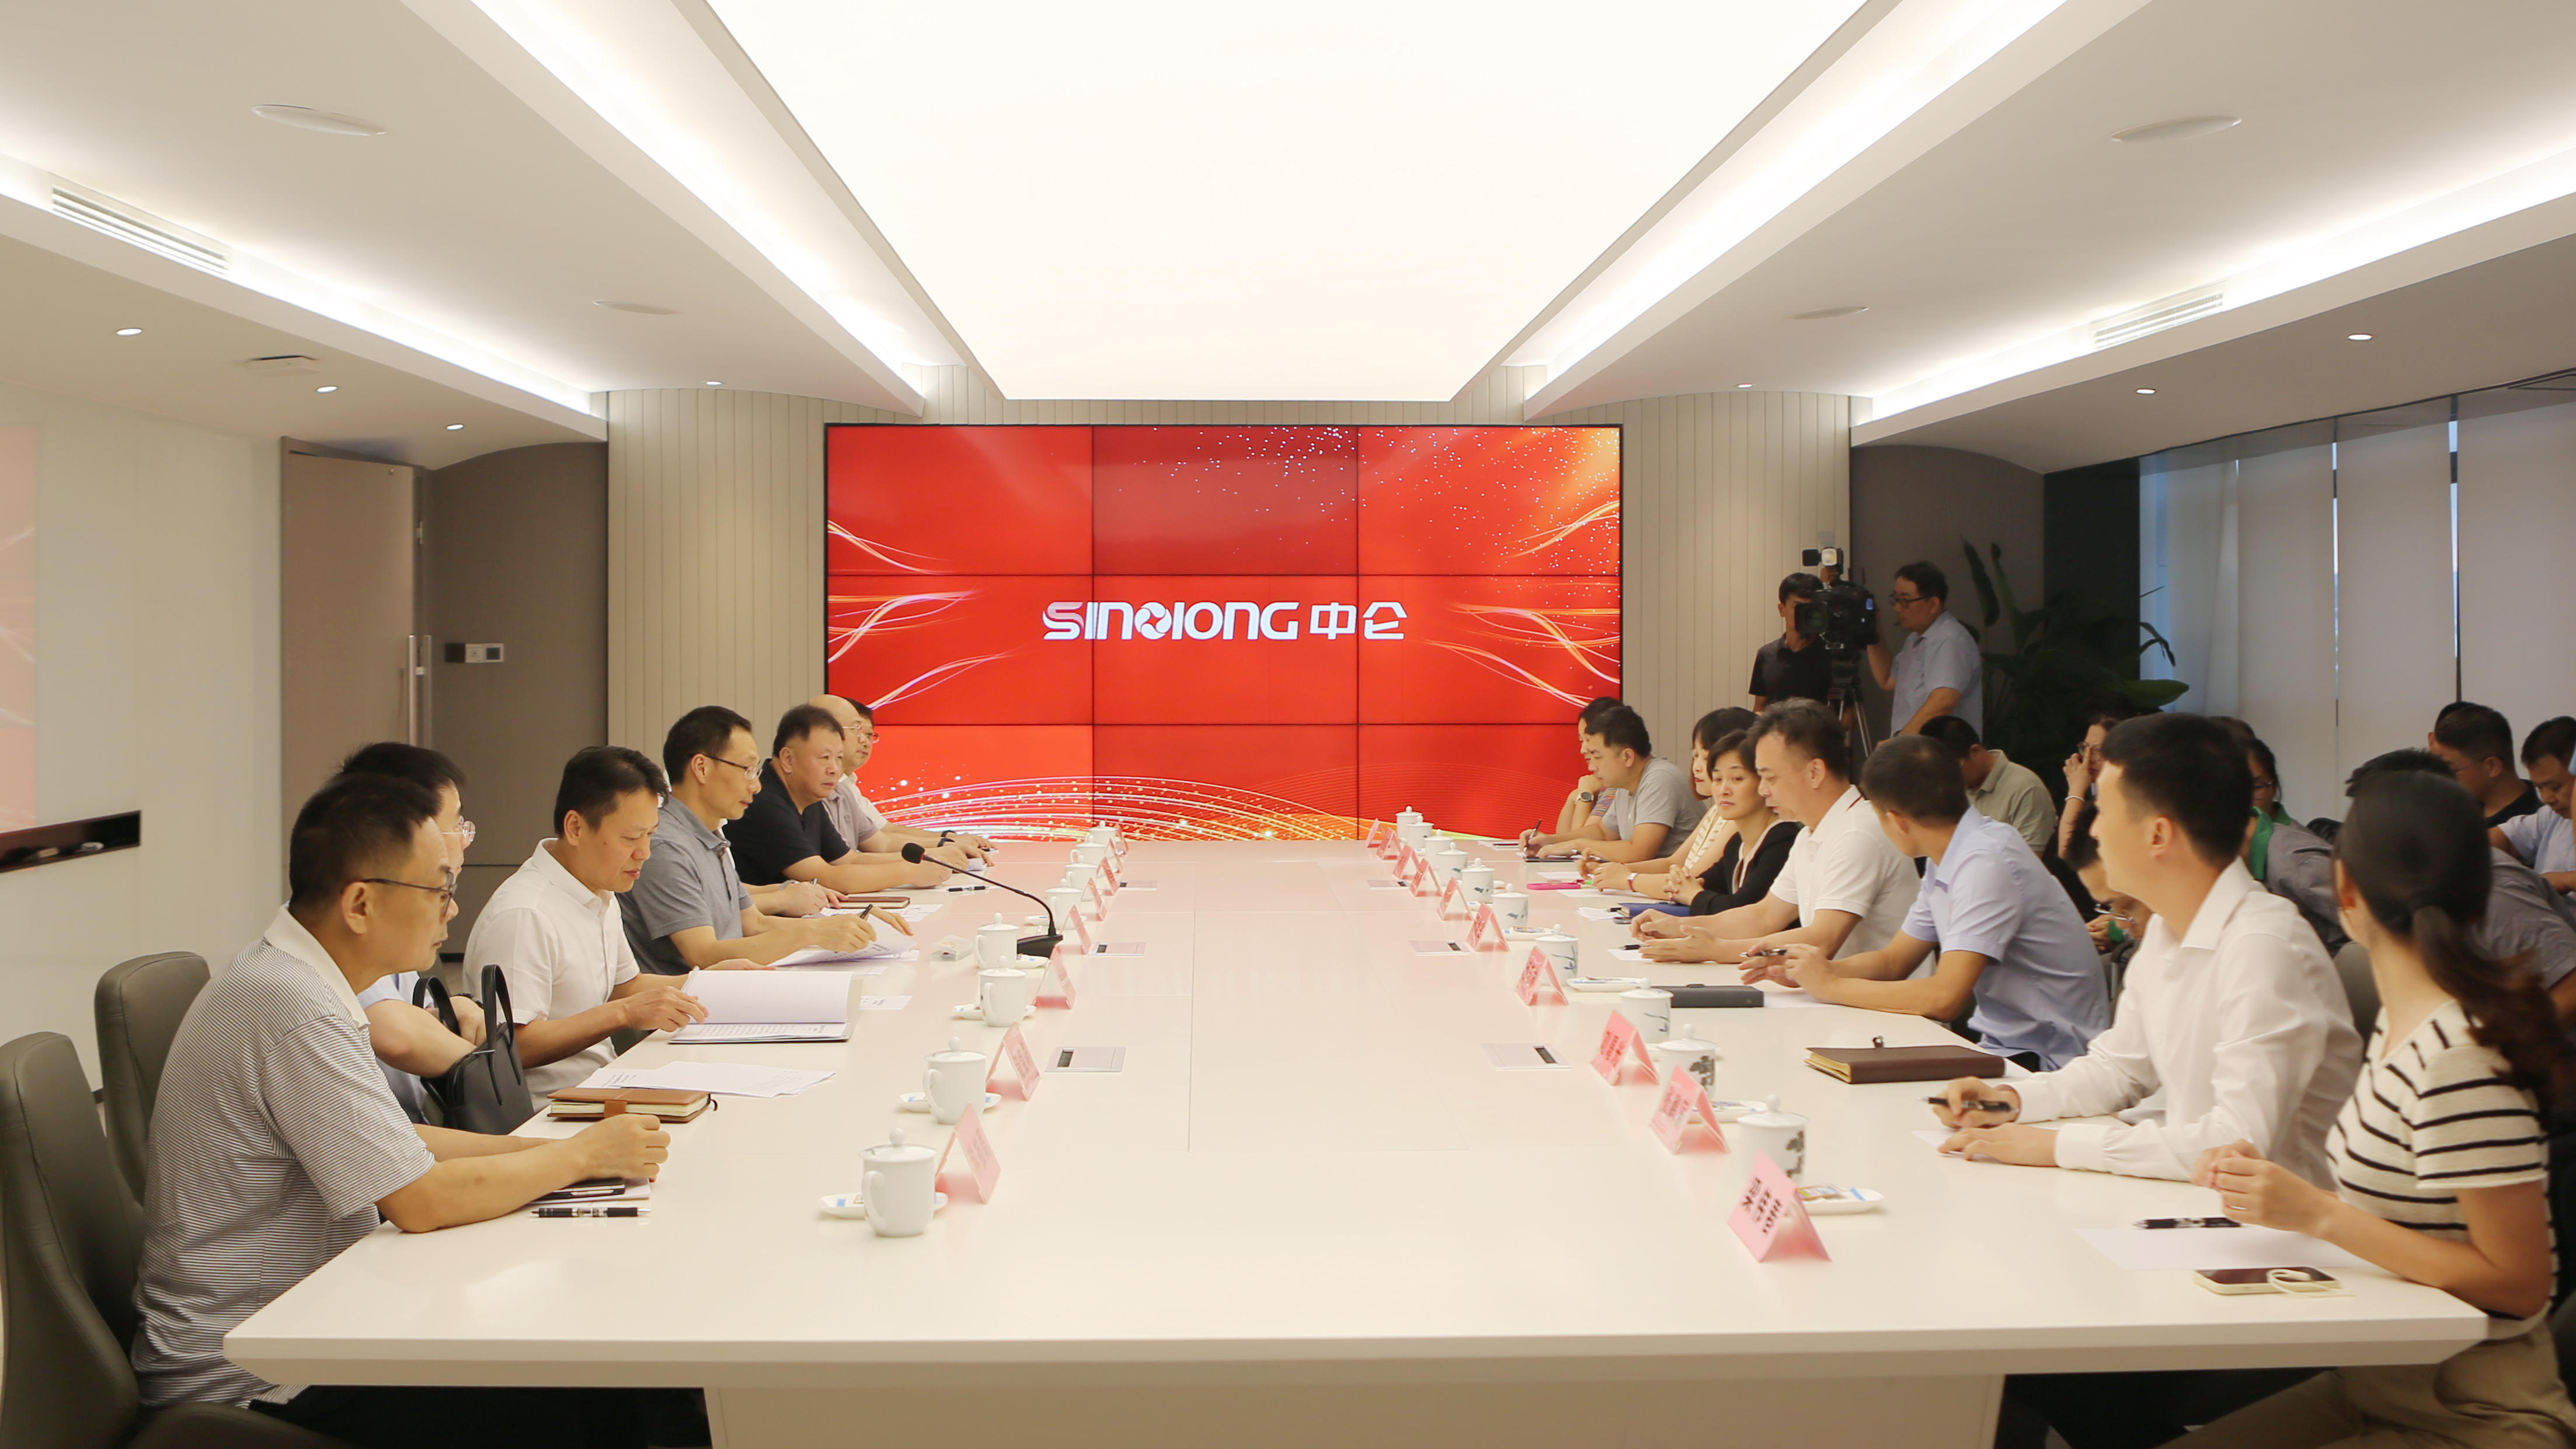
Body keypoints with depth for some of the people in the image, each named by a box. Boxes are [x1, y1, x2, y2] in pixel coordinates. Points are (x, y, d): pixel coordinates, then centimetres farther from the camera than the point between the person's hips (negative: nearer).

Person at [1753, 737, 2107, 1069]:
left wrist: (1832, 986, -17)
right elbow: (1893, 961, 16)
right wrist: (1805, 972, 0)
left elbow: (1945, 997, -28)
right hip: (2001, 1042, 8)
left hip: (2047, 1061, -8)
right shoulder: (1948, 860, 7)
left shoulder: (1986, 862, -22)